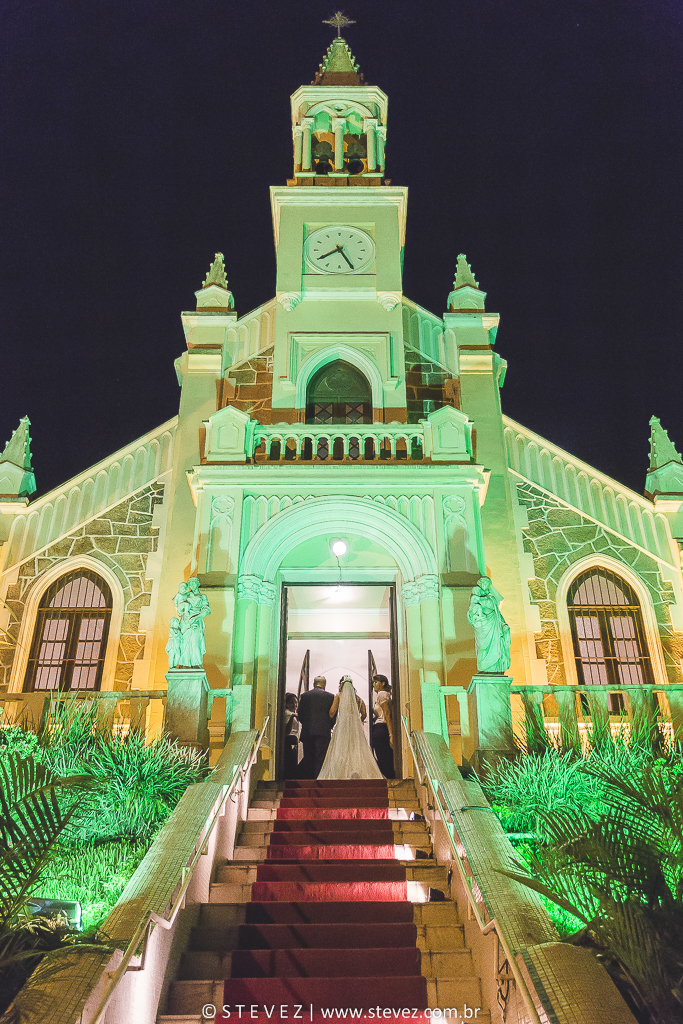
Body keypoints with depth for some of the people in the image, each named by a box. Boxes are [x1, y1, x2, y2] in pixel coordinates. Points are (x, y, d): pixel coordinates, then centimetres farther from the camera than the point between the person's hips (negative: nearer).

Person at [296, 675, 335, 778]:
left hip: (307, 732, 2)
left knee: (308, 759, 9)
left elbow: (300, 715, 7)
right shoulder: (330, 696, 1)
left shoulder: (304, 695, 5)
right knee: (320, 758, 0)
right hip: (323, 732, -2)